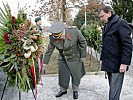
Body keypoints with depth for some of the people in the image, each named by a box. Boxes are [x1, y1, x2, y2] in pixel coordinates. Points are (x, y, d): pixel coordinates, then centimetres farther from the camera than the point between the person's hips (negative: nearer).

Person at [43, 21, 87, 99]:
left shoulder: (74, 31, -25)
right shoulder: (52, 38, -18)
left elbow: (83, 42, -11)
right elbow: (49, 51, -5)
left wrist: (82, 55, -8)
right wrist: (45, 62, -2)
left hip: (75, 59, -2)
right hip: (62, 60, 2)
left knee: (76, 75, 10)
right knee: (63, 76, 10)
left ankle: (75, 90, 33)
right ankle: (63, 90, 34)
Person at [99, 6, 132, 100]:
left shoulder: (121, 23, -9)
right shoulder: (107, 25, 17)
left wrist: (124, 63, -18)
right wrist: (102, 59, 17)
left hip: (117, 64, -8)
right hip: (108, 64, 8)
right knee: (112, 88, 14)